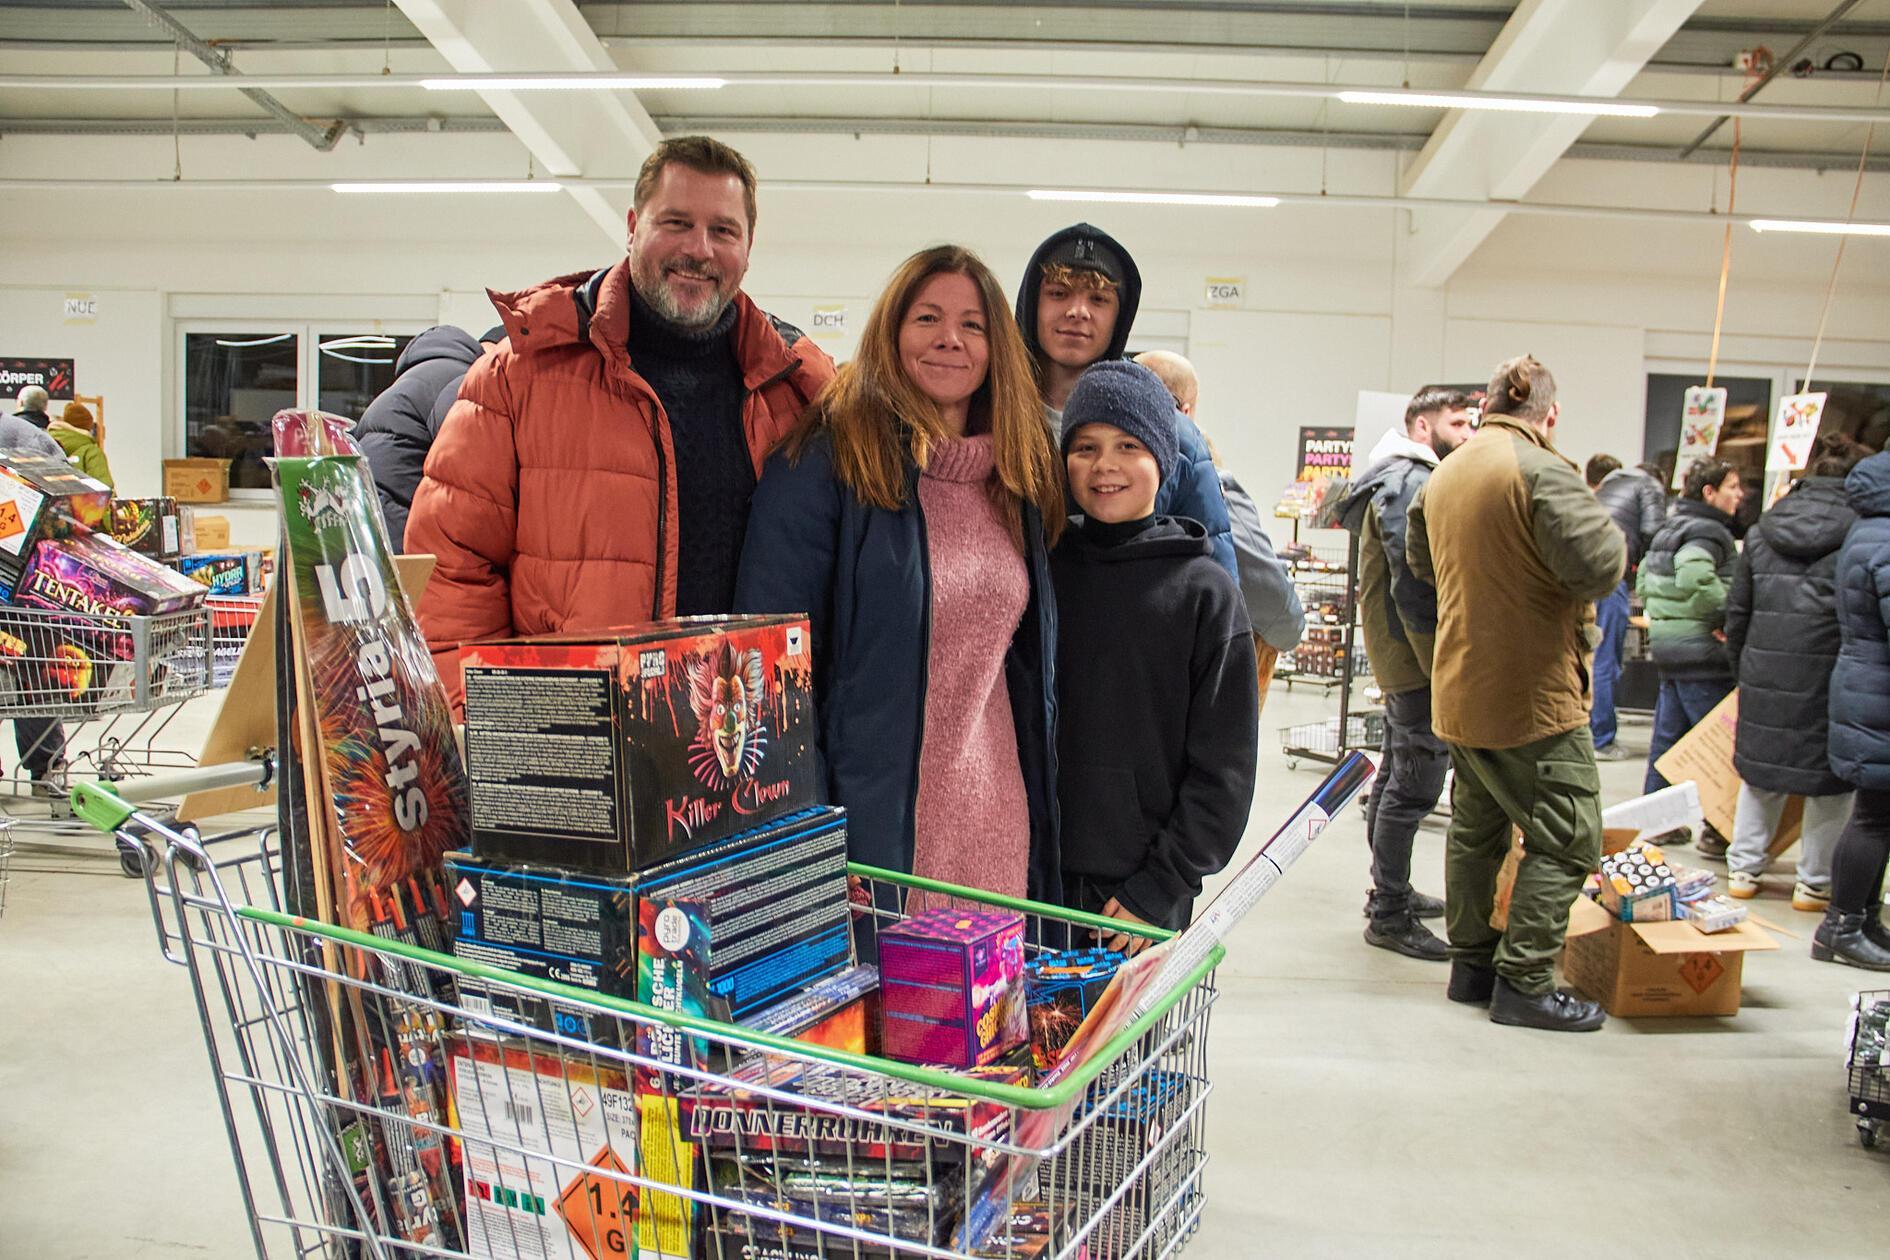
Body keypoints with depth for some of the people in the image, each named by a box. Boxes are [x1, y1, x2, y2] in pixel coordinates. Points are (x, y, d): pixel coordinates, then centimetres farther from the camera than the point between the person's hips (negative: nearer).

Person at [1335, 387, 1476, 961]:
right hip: (1414, 658, -11)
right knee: (1415, 784, -7)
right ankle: (1390, 916, 0)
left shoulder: (1410, 479, 19)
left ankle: (1390, 892, 30)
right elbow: (1414, 585, -23)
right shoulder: (1409, 484, -16)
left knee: (1398, 775, 18)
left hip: (1404, 655, 11)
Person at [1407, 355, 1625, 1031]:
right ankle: (1524, 982, 3)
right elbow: (1599, 565, -23)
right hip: (1532, 696, -8)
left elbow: (1421, 562, 23)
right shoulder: (1540, 469, -17)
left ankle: (1472, 962, 26)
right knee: (1566, 841, 0)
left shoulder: (1442, 475, 9)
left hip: (1458, 692, 9)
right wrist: (1608, 526, -3)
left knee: (1476, 827, 18)